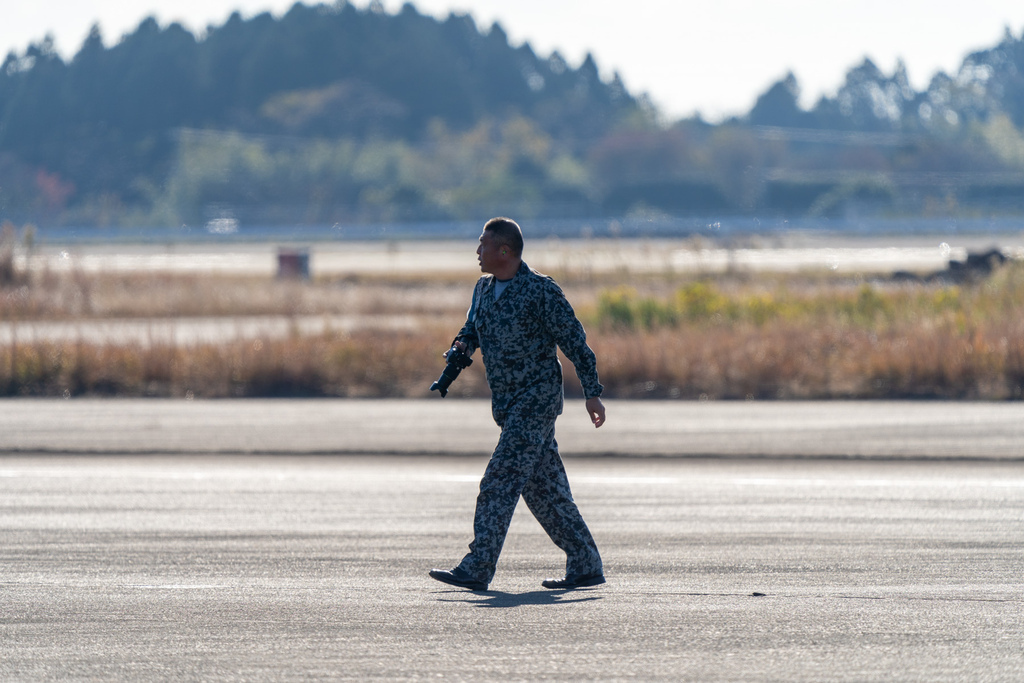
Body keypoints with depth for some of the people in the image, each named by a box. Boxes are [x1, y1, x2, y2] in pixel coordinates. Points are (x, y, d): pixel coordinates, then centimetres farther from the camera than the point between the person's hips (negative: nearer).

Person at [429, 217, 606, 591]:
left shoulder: (541, 291, -12)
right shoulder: (484, 288, 11)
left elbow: (575, 342, -9)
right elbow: (472, 328, 25)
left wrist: (592, 393, -10)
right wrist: (461, 347, 1)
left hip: (536, 399, -8)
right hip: (507, 403, 8)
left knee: (500, 480, -14)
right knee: (543, 487, 9)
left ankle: (477, 568, -17)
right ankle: (585, 566, 16)